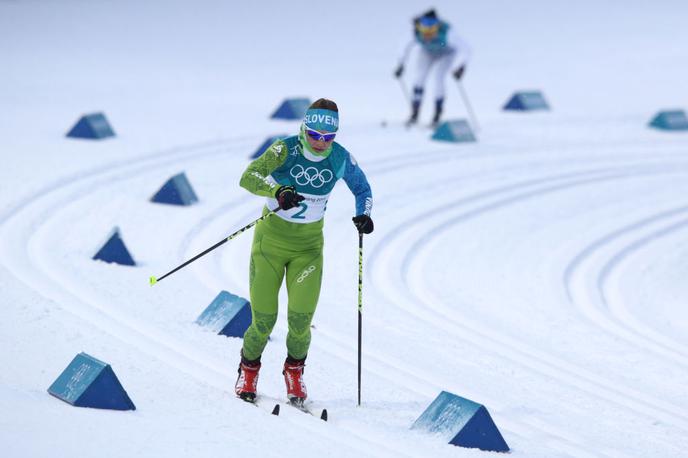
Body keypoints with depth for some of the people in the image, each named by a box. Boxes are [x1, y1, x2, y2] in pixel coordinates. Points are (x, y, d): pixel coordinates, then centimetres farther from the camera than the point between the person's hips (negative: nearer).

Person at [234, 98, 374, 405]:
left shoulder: (341, 159, -7)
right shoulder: (286, 150, -16)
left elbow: (362, 188, 12)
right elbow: (248, 177, -27)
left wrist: (363, 215, -7)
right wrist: (277, 190, -45)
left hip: (309, 244, 2)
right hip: (271, 238, -2)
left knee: (301, 316, -12)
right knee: (264, 317, -4)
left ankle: (294, 369, 16)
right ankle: (249, 368, 25)